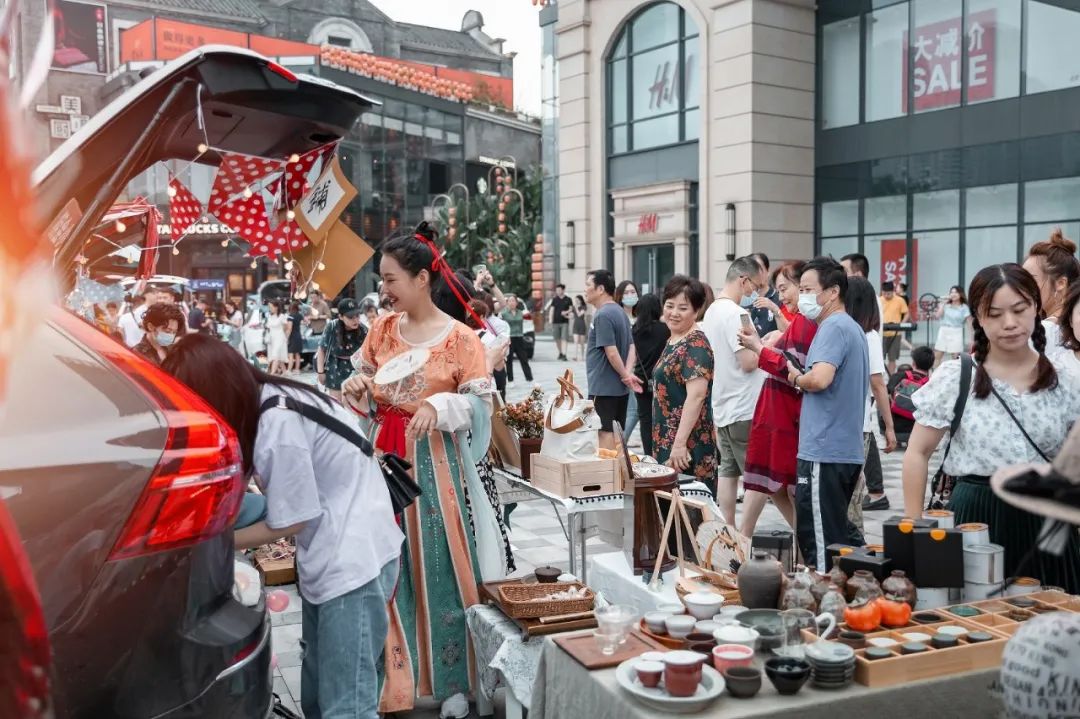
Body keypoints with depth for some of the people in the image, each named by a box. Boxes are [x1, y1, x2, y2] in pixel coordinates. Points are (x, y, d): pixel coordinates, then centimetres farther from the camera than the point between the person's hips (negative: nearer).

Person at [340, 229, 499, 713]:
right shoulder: (382, 329, 5)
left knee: (437, 565, 3)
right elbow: (364, 377, 16)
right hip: (385, 457, 5)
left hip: (432, 463, -4)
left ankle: (452, 678, 21)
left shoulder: (460, 339, -10)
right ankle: (393, 679, 24)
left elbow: (481, 404, -10)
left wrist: (437, 406, -25)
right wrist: (357, 386, -6)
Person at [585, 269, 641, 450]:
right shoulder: (620, 311, 13)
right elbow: (631, 346, 11)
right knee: (617, 432, 14)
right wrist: (627, 372, -2)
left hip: (603, 387, -9)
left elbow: (611, 352, -21)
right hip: (621, 388, 9)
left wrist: (625, 375, -9)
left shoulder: (602, 315, -16)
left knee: (605, 432, -4)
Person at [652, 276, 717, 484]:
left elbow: (696, 395, -22)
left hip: (688, 443, -9)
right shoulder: (672, 342, 14)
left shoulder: (695, 344, -14)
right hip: (667, 441, 9)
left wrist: (680, 443, -25)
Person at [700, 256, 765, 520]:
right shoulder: (736, 313, -17)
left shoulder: (712, 311, 14)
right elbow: (749, 362, -21)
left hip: (722, 407, 9)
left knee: (728, 471, 11)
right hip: (746, 409, -9)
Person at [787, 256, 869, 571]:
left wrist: (797, 378, -7)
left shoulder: (834, 327, -14)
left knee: (820, 541, -3)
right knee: (840, 533, 20)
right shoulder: (853, 328, 17)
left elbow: (820, 378, -28)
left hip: (824, 452, -10)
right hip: (847, 450, 10)